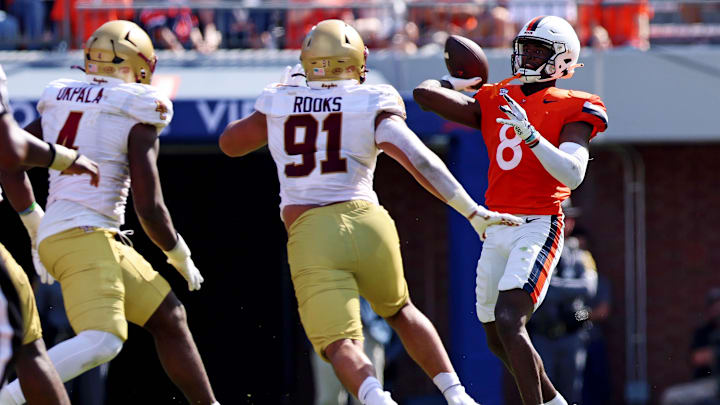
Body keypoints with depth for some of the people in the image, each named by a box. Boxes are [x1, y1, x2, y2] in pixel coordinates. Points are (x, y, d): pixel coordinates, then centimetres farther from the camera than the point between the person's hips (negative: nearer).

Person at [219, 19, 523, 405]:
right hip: (368, 227, 1)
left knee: (341, 345, -10)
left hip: (311, 239, -1)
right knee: (399, 311, 29)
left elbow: (229, 142, 32)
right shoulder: (371, 106, 5)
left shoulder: (279, 102, 13)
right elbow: (420, 162, -7)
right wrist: (473, 213, -3)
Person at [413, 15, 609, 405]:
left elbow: (572, 175, -15)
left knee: (508, 321, -24)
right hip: (497, 229, 7)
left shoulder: (571, 110, -1)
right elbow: (424, 93, 10)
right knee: (498, 340, 11)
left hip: (538, 226, -6)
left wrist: (530, 134, -25)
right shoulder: (495, 103, 13)